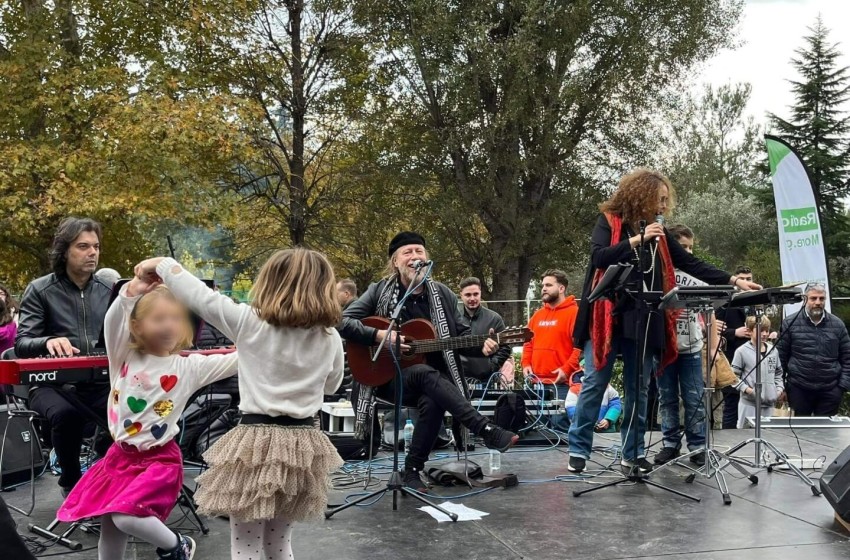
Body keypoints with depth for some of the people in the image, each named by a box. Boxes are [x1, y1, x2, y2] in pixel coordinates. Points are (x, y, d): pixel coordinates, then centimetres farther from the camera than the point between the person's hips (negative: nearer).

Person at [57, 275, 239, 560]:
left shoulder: (189, 367, -7)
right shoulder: (125, 357, -1)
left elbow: (236, 360, -11)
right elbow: (112, 324, -16)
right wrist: (130, 293, -26)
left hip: (159, 458, -4)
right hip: (120, 455, 4)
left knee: (127, 517, -21)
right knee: (109, 526, 14)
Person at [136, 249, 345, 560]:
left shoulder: (250, 322, -8)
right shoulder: (331, 338, 1)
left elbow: (199, 295, -3)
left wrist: (160, 265, 12)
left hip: (257, 442, -4)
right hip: (302, 445, 4)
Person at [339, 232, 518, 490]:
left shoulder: (442, 294, 7)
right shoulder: (379, 291, -1)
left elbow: (462, 335, 9)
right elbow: (343, 322, -8)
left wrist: (481, 346, -13)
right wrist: (380, 336, -20)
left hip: (435, 379, 2)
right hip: (389, 377, -2)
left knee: (433, 401, -34)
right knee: (426, 374, -35)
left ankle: (413, 468, -16)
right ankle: (486, 430, -36)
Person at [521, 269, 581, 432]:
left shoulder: (574, 312, -5)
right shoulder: (538, 314, 19)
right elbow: (529, 342, 24)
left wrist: (567, 369, -19)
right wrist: (526, 364, 8)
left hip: (561, 382, -8)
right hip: (537, 381, 8)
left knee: (560, 424, -11)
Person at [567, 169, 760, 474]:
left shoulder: (658, 232, 13)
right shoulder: (609, 221, 0)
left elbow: (691, 264, 11)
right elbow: (599, 257, -15)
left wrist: (734, 281, 4)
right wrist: (638, 239, -18)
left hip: (644, 321, 5)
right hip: (607, 317, -5)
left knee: (638, 389, 8)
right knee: (594, 384, 0)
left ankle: (633, 452, 17)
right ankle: (578, 450, 8)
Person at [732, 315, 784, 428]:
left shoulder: (773, 351, 11)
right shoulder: (742, 351, -6)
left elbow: (778, 373, 21)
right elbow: (734, 375, -4)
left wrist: (780, 389, 8)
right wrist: (746, 389, -14)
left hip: (770, 403, 5)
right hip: (750, 403, -5)